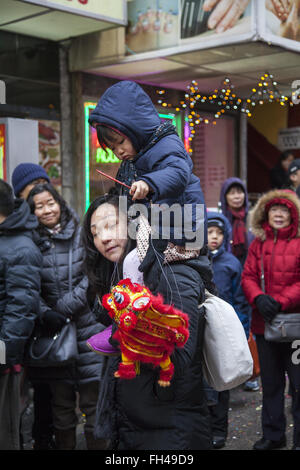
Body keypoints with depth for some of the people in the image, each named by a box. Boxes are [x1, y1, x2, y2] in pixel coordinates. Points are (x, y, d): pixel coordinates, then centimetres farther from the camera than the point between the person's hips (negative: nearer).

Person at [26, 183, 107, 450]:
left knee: (93, 403, 0)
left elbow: (91, 278, -5)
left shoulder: (82, 234, 1)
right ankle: (64, 445, 24)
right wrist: (45, 314, -15)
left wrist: (64, 308, -14)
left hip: (87, 326, -2)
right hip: (53, 332, 2)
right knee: (61, 405, 10)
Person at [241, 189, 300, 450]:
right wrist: (259, 298, -13)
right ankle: (273, 435, 30)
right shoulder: (259, 244, 9)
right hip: (264, 323, 5)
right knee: (270, 382, 16)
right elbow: (248, 277, 5)